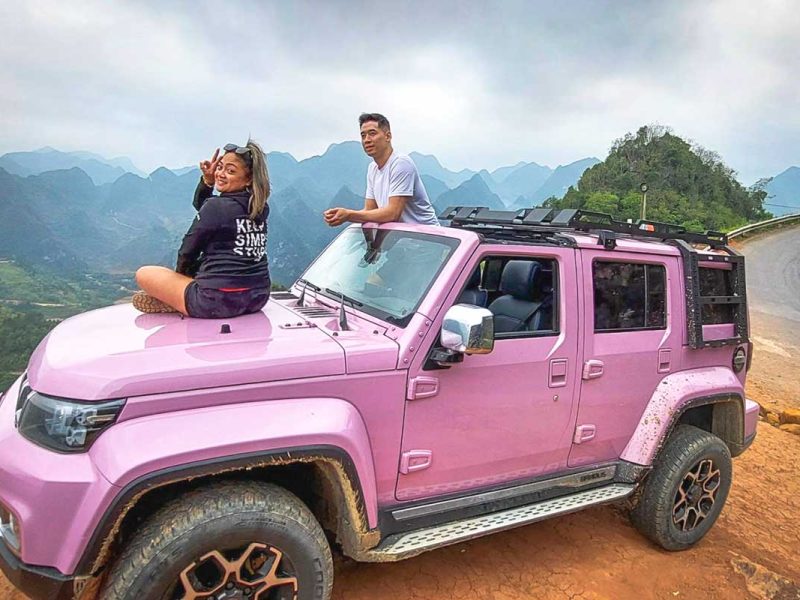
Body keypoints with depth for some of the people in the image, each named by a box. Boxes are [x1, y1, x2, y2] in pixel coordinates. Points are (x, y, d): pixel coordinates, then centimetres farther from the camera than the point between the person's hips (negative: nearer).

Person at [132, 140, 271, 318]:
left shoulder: (215, 206, -13)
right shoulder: (261, 208, 6)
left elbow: (188, 251, -1)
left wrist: (183, 271, 19)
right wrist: (207, 182, 4)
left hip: (220, 301, -7)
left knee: (144, 274, 13)